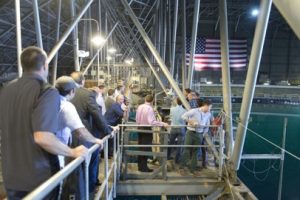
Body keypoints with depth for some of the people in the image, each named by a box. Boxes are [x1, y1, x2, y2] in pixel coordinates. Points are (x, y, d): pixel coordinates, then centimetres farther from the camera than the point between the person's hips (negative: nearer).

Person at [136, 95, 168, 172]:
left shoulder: (139, 107, 3)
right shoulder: (150, 109, -19)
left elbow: (137, 119, 10)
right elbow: (152, 121, -28)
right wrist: (163, 124, -26)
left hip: (139, 128, 8)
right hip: (147, 129, -7)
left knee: (140, 148, 16)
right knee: (146, 149, 2)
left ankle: (140, 166, 27)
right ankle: (144, 168, 10)